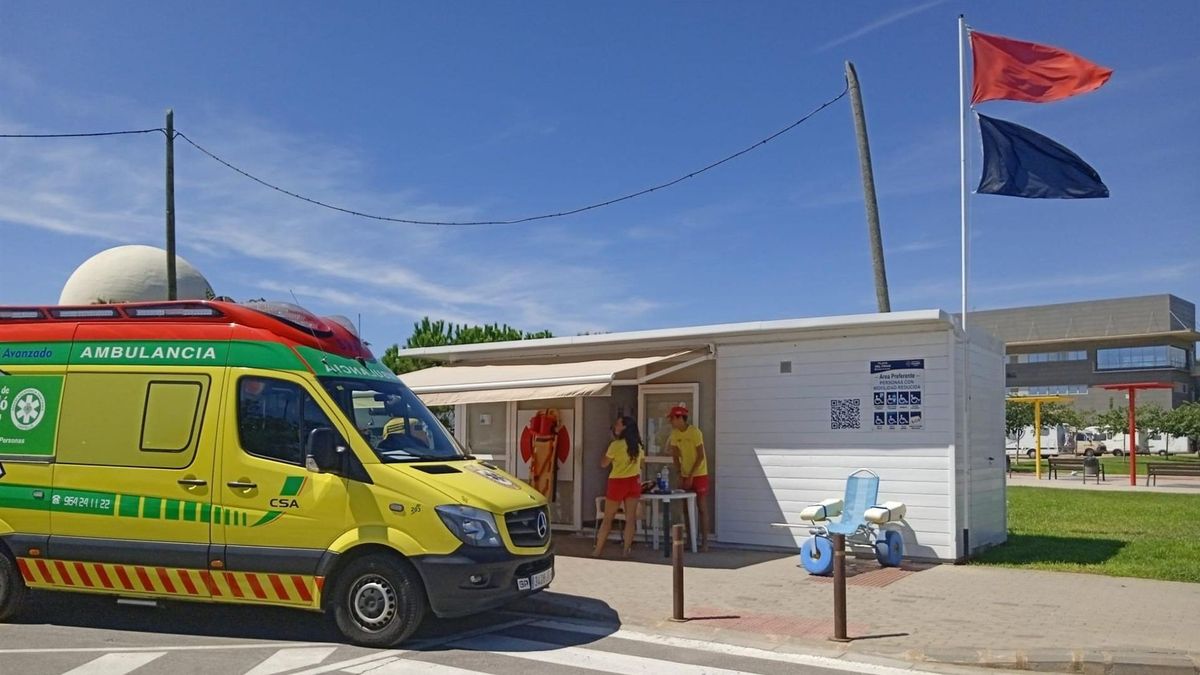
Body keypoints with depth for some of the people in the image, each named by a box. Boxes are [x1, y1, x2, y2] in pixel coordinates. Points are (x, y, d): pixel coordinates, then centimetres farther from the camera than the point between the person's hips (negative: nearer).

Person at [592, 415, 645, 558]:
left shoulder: (616, 445, -14)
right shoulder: (639, 445, 5)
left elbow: (603, 464, -5)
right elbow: (641, 463, 17)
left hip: (618, 482, -4)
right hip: (634, 482, 4)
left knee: (608, 518, 4)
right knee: (631, 518, 5)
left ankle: (598, 550, 8)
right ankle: (627, 550, 6)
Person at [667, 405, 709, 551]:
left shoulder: (695, 432, -17)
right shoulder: (674, 434, 1)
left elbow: (700, 456, -16)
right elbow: (675, 456, 6)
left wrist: (691, 476, -17)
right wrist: (680, 476, -2)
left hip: (699, 474, -6)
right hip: (685, 475, 6)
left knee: (701, 508, -4)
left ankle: (704, 542, 0)